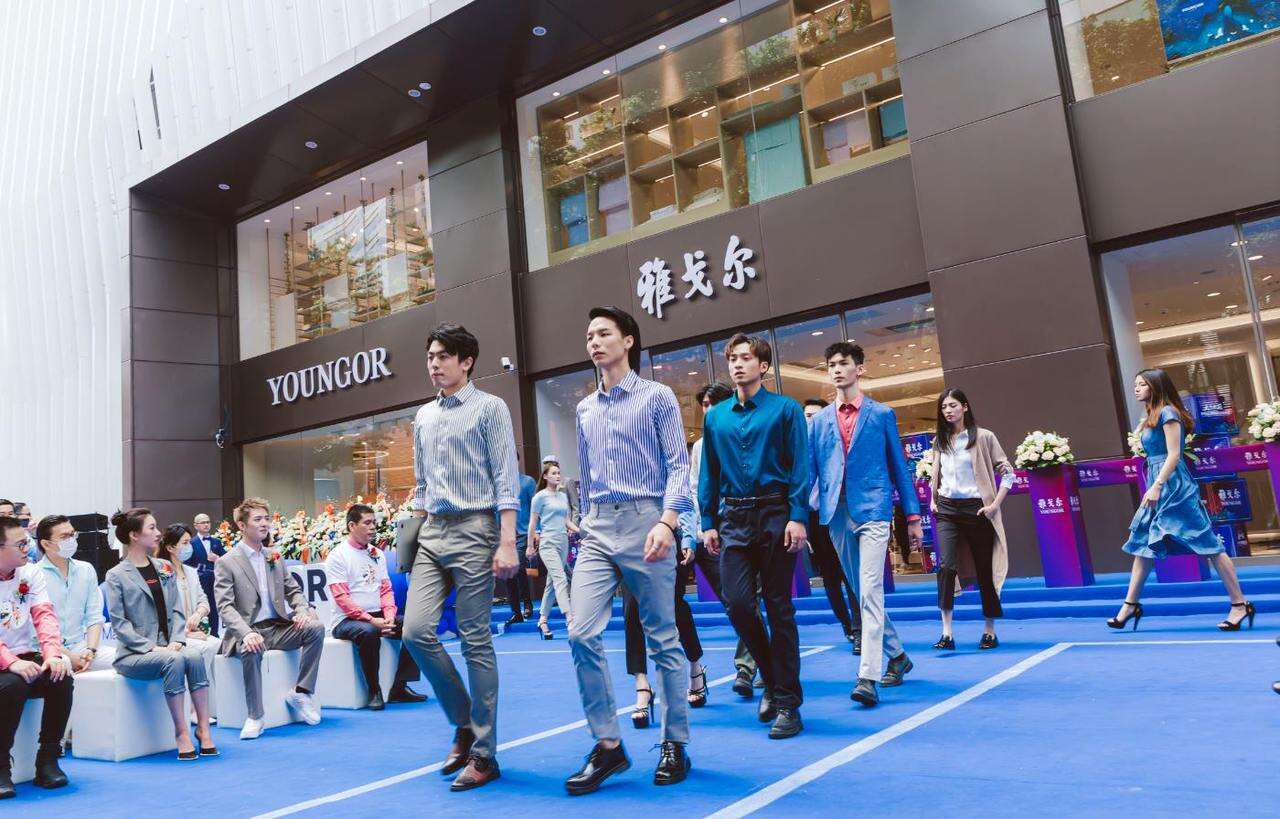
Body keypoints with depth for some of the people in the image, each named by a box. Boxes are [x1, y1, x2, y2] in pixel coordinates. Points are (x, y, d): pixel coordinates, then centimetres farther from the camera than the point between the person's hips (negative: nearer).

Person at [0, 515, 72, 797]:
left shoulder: (31, 573, 5)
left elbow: (44, 615, -5)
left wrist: (53, 654, -21)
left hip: (27, 658, 4)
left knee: (62, 679, -23)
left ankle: (48, 761, -8)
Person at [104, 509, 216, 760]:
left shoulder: (164, 568, 15)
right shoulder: (116, 576, -1)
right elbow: (119, 623, -8)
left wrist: (176, 640, -6)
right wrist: (151, 647, -17)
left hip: (167, 648, 4)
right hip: (134, 653, -4)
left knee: (195, 655, -27)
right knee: (174, 660, -33)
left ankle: (203, 728, -25)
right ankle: (182, 732, -24)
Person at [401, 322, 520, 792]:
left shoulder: (489, 408, -3)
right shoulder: (423, 417, 16)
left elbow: (506, 479, -8)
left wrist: (507, 543, -16)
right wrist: (414, 530, 15)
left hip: (474, 529, -6)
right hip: (432, 532, 6)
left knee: (476, 642, -3)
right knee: (416, 631, -3)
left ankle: (484, 754, 8)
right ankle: (464, 722, 18)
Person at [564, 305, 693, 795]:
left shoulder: (657, 397, 1)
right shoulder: (585, 409, 16)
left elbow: (677, 465, -5)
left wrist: (667, 521, -18)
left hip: (644, 521, -5)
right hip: (597, 529, 5)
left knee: (662, 639, 3)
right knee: (582, 634, -8)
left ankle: (674, 744, 17)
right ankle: (607, 745, 4)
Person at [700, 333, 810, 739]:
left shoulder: (785, 409, 1)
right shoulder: (715, 417, 12)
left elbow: (800, 466, -4)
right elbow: (708, 474, 14)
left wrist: (798, 516, -13)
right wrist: (708, 521, 7)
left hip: (775, 515, -3)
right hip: (733, 518, 3)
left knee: (779, 607, 1)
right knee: (738, 603, -4)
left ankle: (787, 703, 11)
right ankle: (772, 678, 21)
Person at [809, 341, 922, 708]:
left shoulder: (881, 414, 4)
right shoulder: (819, 420, 12)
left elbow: (899, 465, 7)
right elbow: (808, 471, 10)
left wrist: (912, 515, 5)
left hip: (873, 509, -4)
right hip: (837, 514, 4)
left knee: (870, 592, -13)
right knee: (862, 593, 13)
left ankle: (867, 677, -13)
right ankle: (896, 655, 31)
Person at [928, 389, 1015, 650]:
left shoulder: (983, 437, -2)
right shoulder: (939, 441, 11)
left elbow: (1007, 473, -2)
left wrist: (995, 505, -9)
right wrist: (933, 500, 10)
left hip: (976, 509, -2)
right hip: (947, 510, 3)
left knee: (984, 571, 4)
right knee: (946, 565, -14)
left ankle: (989, 631, 18)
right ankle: (947, 633, -15)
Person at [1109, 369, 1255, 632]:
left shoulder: (1167, 412, -9)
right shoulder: (1150, 417, 17)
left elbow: (1174, 455, -15)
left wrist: (1157, 486, -22)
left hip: (1172, 486, -9)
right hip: (1157, 487, 10)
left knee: (1206, 543, -4)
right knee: (1143, 544, 8)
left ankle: (1240, 604, 4)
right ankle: (1130, 604, 12)